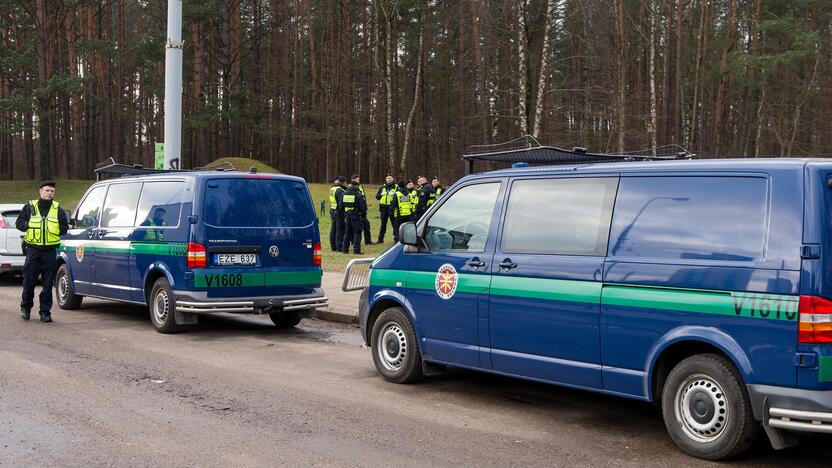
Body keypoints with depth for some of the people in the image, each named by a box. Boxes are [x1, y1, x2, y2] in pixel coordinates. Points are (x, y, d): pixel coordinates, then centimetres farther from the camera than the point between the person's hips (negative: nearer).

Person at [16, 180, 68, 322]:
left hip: (50, 251, 1)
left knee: (48, 284, 0)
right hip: (33, 250, -1)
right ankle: (25, 308, 19)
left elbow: (64, 227, 11)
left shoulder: (58, 209, 10)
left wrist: (54, 228, -5)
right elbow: (19, 223, 9)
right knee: (29, 281, 0)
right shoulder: (29, 207, 8)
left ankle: (45, 312, 6)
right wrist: (31, 226, -6)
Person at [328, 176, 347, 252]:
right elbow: (341, 202, -21)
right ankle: (339, 248, -3)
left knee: (333, 230, 13)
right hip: (339, 212, -9)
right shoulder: (339, 190, -17)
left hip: (332, 211, 9)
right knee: (340, 230, -5)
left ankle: (333, 247, 18)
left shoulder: (332, 189, 13)